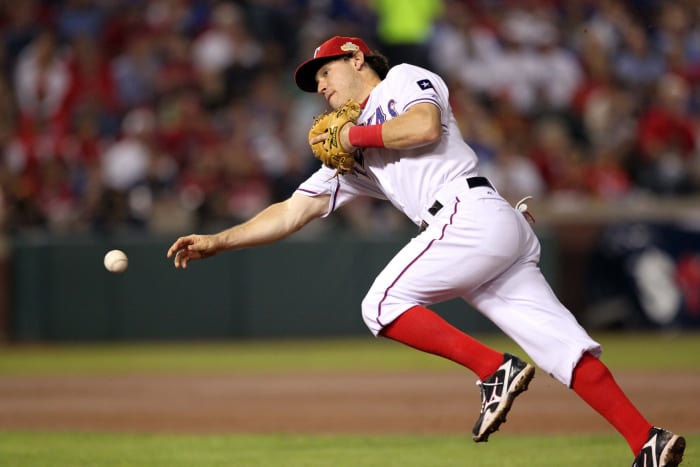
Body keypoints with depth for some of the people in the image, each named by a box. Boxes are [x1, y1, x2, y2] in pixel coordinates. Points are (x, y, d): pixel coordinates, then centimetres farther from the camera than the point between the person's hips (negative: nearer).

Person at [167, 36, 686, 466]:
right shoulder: (352, 158, 32)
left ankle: (496, 370, -17)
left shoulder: (404, 79, 11)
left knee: (383, 305, -8)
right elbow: (292, 213, 30)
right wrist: (217, 241, 23)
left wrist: (356, 135, 3)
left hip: (472, 213, -8)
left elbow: (425, 126, -11)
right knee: (561, 342, -5)